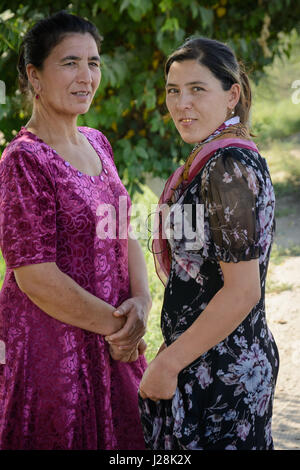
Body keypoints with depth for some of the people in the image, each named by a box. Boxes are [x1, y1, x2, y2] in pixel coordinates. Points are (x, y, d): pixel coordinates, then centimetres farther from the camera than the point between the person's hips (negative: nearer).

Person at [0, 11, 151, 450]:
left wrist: (140, 302, -9)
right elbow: (35, 277, -21)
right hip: (52, 343, -7)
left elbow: (125, 233, 9)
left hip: (113, 333, 8)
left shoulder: (97, 143, 8)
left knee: (119, 435, 18)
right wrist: (114, 324, -13)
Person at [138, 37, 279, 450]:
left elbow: (242, 292, -23)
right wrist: (173, 356, 19)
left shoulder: (228, 167, -20)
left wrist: (169, 362, -18)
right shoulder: (209, 160, 11)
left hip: (219, 369, -10)